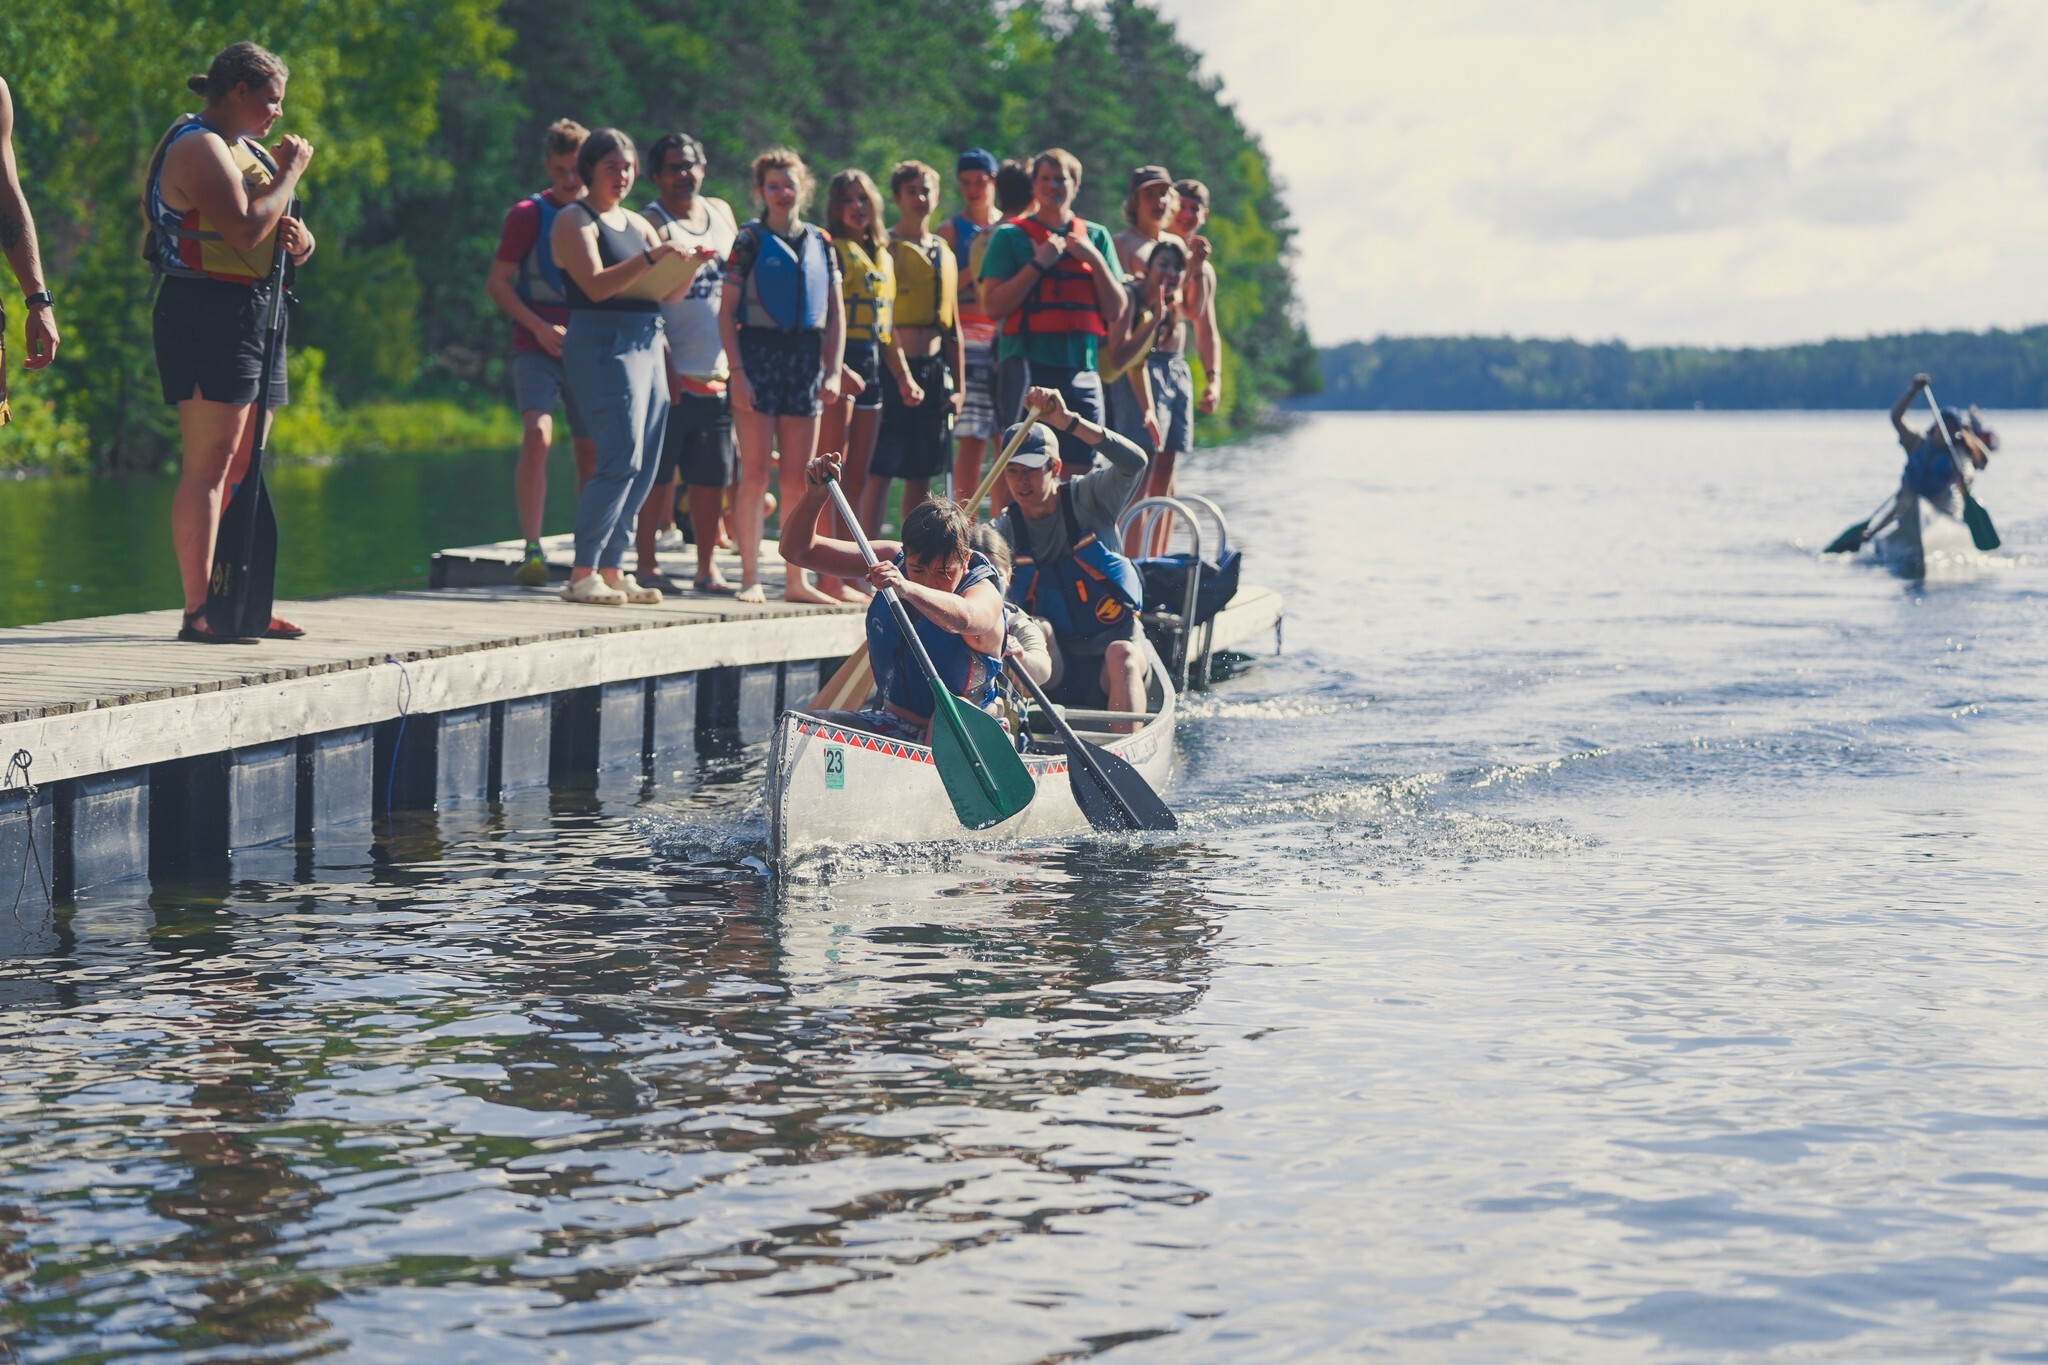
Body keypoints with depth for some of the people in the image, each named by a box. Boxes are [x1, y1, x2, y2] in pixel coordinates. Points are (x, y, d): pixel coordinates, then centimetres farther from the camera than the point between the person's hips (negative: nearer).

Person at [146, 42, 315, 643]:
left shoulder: (246, 149, 22)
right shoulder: (198, 147, -9)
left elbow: (275, 234, 26)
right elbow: (244, 229, -23)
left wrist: (297, 239, 2)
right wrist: (291, 172, -10)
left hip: (254, 317, 10)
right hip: (207, 314, -10)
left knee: (243, 469, 10)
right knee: (208, 464, -12)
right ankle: (198, 611, -14)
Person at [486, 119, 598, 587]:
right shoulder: (529, 214, -1)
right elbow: (496, 282, -2)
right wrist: (539, 327, -13)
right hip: (537, 350, -4)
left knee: (592, 451, 7)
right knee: (537, 434, -22)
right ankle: (532, 551, -22)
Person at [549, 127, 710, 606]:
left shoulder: (637, 223, 21)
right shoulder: (574, 220, -2)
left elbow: (670, 294, 17)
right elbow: (596, 284, -17)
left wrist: (690, 265, -3)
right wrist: (651, 258, -24)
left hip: (646, 346, 8)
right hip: (603, 345, -8)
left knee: (644, 467, 3)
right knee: (622, 460, -17)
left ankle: (612, 570, 7)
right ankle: (582, 575, -15)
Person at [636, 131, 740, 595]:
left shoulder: (721, 213, 15)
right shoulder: (652, 222, -5)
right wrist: (661, 366, -19)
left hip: (719, 376, 6)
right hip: (672, 374, -6)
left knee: (712, 476, 7)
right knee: (656, 473, -3)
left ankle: (707, 568, 14)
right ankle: (646, 564, 3)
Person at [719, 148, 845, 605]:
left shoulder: (820, 244, 11)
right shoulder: (750, 241, -1)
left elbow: (836, 314, 13)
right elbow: (727, 311, -4)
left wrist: (833, 371, 3)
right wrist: (737, 372, -13)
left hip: (805, 358, 4)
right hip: (758, 354, -4)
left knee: (798, 479, 6)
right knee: (755, 474, -5)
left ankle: (796, 579, 11)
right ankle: (750, 578, -1)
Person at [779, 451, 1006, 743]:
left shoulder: (984, 594, -20)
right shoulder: (891, 560, -4)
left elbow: (963, 618, -48)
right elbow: (798, 550, -3)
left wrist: (908, 588, -66)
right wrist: (815, 495, -22)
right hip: (889, 724, 5)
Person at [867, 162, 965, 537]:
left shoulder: (944, 253, 16)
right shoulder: (886, 248, -3)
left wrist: (959, 386, 14)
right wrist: (900, 376, -18)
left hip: (935, 369, 6)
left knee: (922, 472, 8)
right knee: (881, 470, -7)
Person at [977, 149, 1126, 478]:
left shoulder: (1096, 236, 15)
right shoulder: (1011, 236, 5)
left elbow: (1116, 310, 10)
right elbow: (992, 306, -5)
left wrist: (1094, 260, -2)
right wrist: (1039, 263, -10)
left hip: (1081, 369, 4)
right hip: (1028, 367, -4)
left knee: (1076, 473, 1)